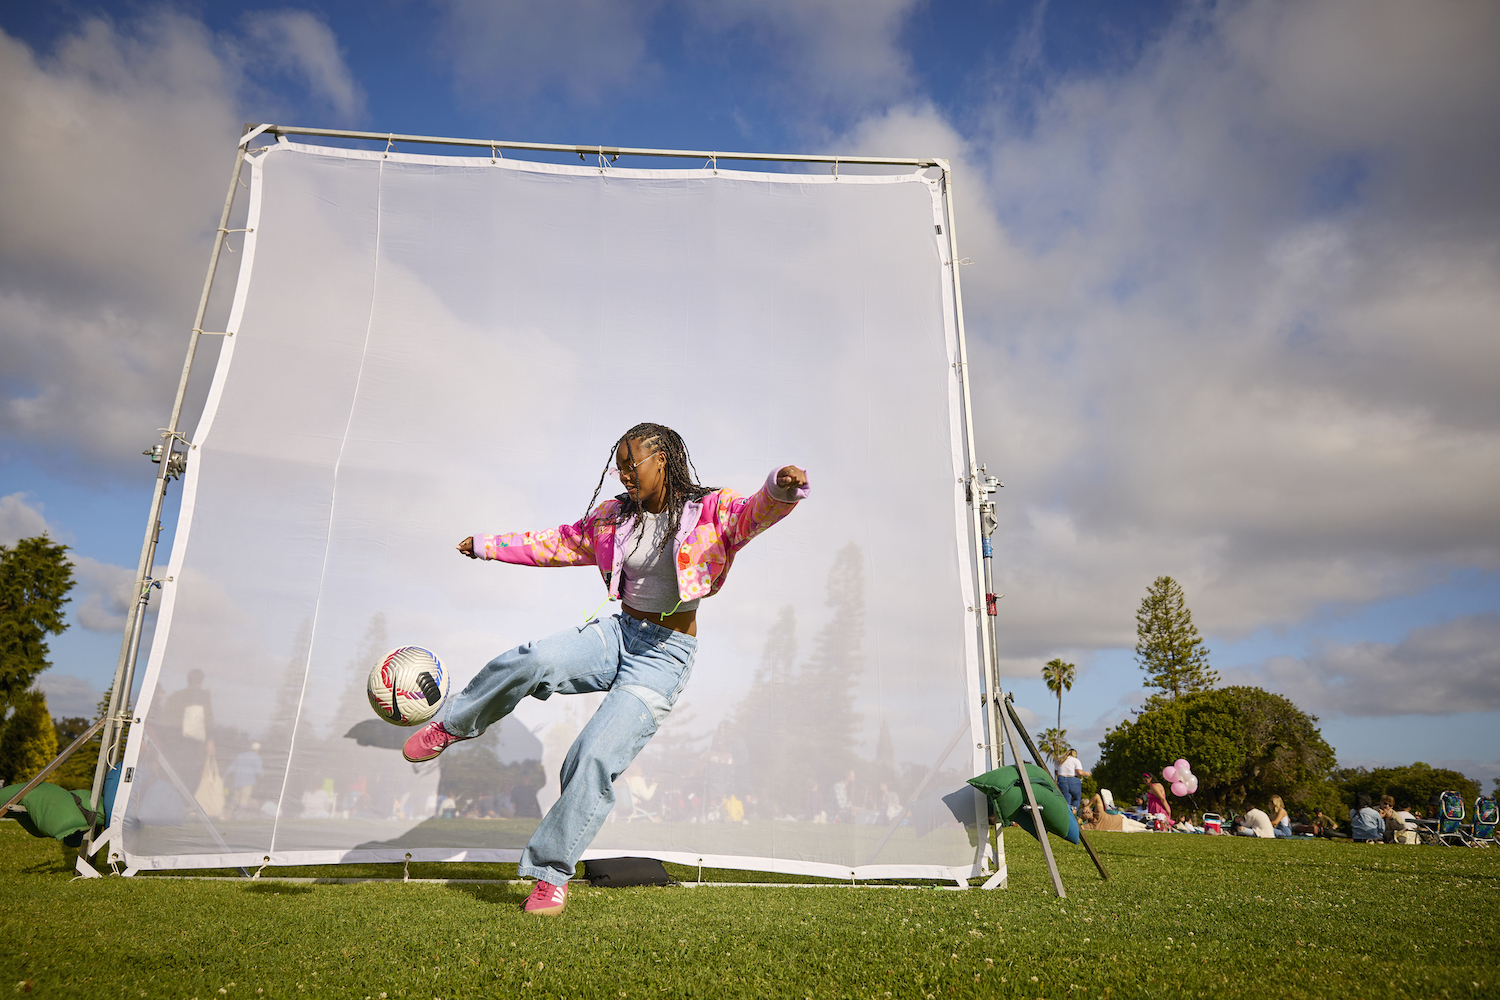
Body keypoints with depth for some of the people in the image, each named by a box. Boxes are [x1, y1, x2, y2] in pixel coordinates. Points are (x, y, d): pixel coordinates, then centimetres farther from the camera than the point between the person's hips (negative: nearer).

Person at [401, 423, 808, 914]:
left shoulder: (708, 511, -6)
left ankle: (552, 874, 5)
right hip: (617, 633, 4)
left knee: (595, 758, -16)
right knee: (536, 660, -27)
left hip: (665, 657, -4)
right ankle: (452, 727, -1)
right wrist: (487, 545, 26)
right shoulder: (614, 517, 10)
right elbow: (557, 542, 22)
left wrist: (782, 488, -48)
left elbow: (754, 513, -25)